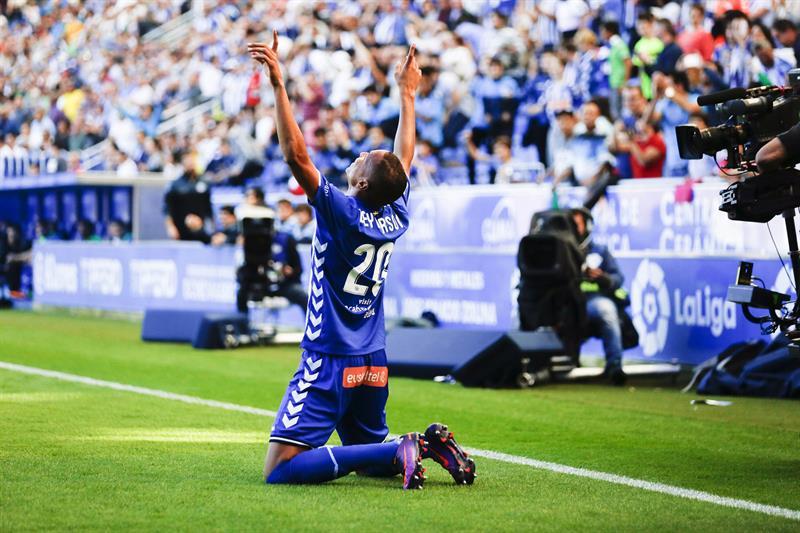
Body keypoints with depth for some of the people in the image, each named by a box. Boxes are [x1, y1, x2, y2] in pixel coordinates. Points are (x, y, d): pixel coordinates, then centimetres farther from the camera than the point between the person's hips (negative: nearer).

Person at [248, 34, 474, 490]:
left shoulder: (341, 212, -16)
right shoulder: (396, 219, 2)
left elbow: (296, 154, -22)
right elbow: (405, 155, 19)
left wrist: (278, 84, -22)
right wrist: (407, 94, 28)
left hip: (330, 364, -8)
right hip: (374, 366, 8)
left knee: (281, 469, -15)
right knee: (367, 453, 28)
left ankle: (400, 452, -21)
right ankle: (429, 444, 2)